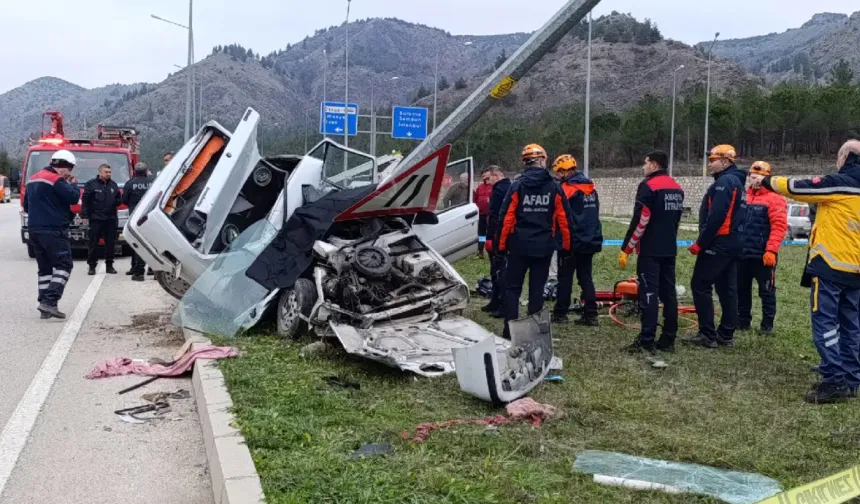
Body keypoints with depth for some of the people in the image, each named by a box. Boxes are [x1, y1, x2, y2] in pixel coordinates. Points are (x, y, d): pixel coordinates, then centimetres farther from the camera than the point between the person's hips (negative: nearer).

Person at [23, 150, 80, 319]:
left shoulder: (33, 179, 19)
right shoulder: (56, 180, -12)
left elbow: (26, 205, 25)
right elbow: (73, 197, -15)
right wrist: (73, 184, 2)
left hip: (35, 230, 9)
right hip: (53, 230, -9)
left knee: (44, 268, 12)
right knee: (63, 265, -6)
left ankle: (45, 306, 10)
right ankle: (50, 301, -18)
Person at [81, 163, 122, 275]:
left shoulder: (113, 185, 12)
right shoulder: (91, 184, 0)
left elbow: (119, 199, 20)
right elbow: (85, 201, -3)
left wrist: (116, 202, -4)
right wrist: (85, 215, -9)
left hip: (111, 219, 4)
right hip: (96, 219, -4)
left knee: (110, 243, 7)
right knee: (94, 244, -1)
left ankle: (109, 265, 15)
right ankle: (92, 266, 6)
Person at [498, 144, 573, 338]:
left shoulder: (517, 186, -6)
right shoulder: (554, 187, -1)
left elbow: (506, 218, -8)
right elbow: (564, 219, 0)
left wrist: (502, 245, -1)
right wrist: (565, 245, 9)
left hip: (519, 245, -1)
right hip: (544, 247, 1)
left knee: (512, 287, 7)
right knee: (537, 289, 10)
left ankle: (510, 331, 1)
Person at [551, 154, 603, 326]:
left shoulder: (567, 188, -13)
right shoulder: (591, 187, 11)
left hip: (572, 241, -7)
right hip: (590, 240, 7)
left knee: (565, 277, 2)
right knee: (586, 277, 10)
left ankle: (560, 313, 7)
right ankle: (591, 315, 7)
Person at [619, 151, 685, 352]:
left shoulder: (648, 186, -12)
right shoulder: (677, 188, 14)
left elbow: (640, 221, -17)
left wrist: (625, 249, -12)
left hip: (651, 250, -8)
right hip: (670, 250, 8)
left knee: (649, 293, -7)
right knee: (669, 293, 9)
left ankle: (646, 341, -8)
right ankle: (668, 340, 12)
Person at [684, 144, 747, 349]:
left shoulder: (724, 181, -14)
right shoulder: (737, 182, 18)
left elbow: (716, 216, -23)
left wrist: (700, 243, -18)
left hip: (720, 242, -10)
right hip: (733, 242, 10)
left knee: (700, 286, -7)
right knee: (727, 288, 11)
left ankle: (708, 335, -6)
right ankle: (726, 335, 15)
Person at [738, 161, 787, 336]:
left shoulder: (774, 198, -7)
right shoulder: (745, 196, 12)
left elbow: (779, 226, -15)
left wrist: (771, 250, -21)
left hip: (763, 255, -6)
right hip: (743, 253, 6)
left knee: (766, 291, 3)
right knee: (742, 289, 13)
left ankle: (767, 325, 11)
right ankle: (743, 321, 23)